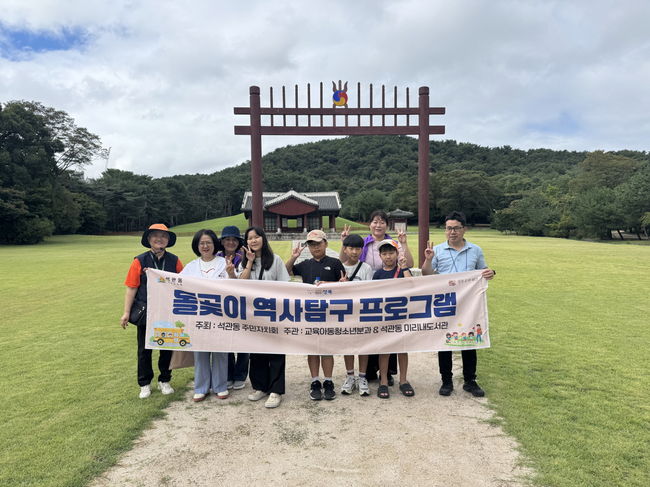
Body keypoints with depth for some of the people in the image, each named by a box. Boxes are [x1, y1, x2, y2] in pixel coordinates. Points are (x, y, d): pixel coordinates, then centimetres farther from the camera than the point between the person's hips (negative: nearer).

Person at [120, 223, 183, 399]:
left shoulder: (174, 261, 0)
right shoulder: (140, 261, -5)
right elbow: (131, 288, -4)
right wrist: (126, 313, -6)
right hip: (145, 312, -1)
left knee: (167, 348, 12)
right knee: (144, 350, 11)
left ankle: (164, 381, 30)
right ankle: (145, 384, 28)